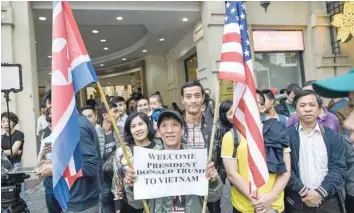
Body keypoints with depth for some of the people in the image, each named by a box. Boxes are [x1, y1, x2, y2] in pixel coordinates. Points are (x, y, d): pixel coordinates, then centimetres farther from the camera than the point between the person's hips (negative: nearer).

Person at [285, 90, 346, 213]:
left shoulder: (333, 137, 3)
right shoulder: (286, 135, -5)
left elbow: (339, 168, -2)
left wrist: (320, 192, -12)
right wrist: (303, 191, -15)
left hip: (328, 202, 2)